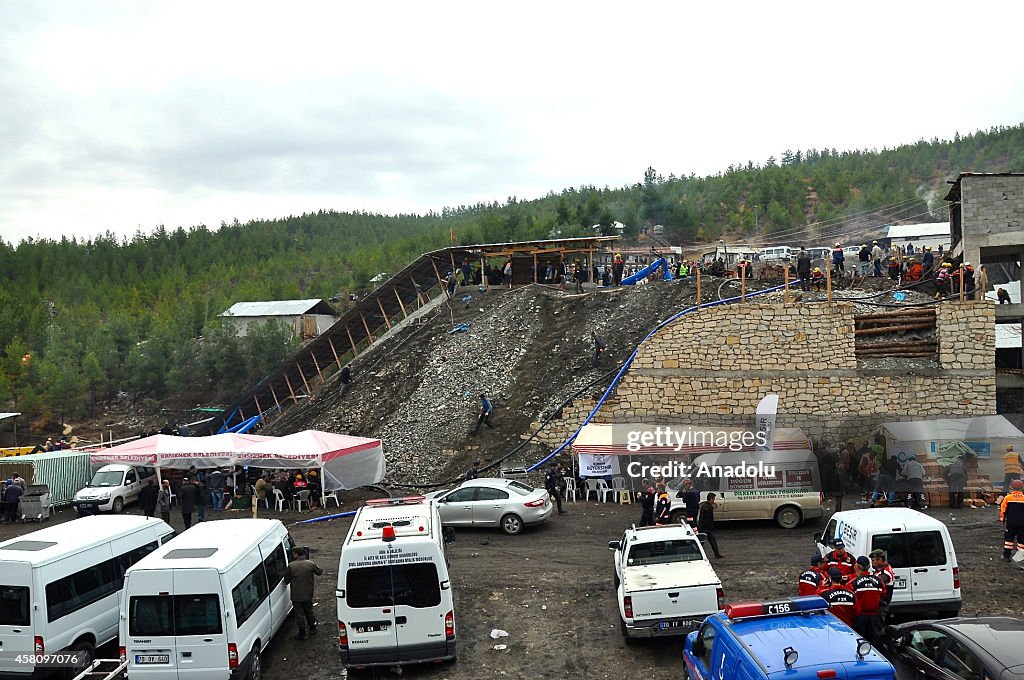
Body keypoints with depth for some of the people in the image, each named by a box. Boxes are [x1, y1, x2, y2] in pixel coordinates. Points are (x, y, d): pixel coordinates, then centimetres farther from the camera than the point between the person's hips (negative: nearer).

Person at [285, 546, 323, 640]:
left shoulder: (291, 566, -17)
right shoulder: (311, 564, -8)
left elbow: (286, 580, -8)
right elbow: (319, 572, 8)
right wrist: (319, 569, 29)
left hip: (296, 595, -4)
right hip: (308, 594, 4)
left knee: (299, 614, 8)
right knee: (309, 611, 23)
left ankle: (302, 634, 14)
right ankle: (312, 628, 36)